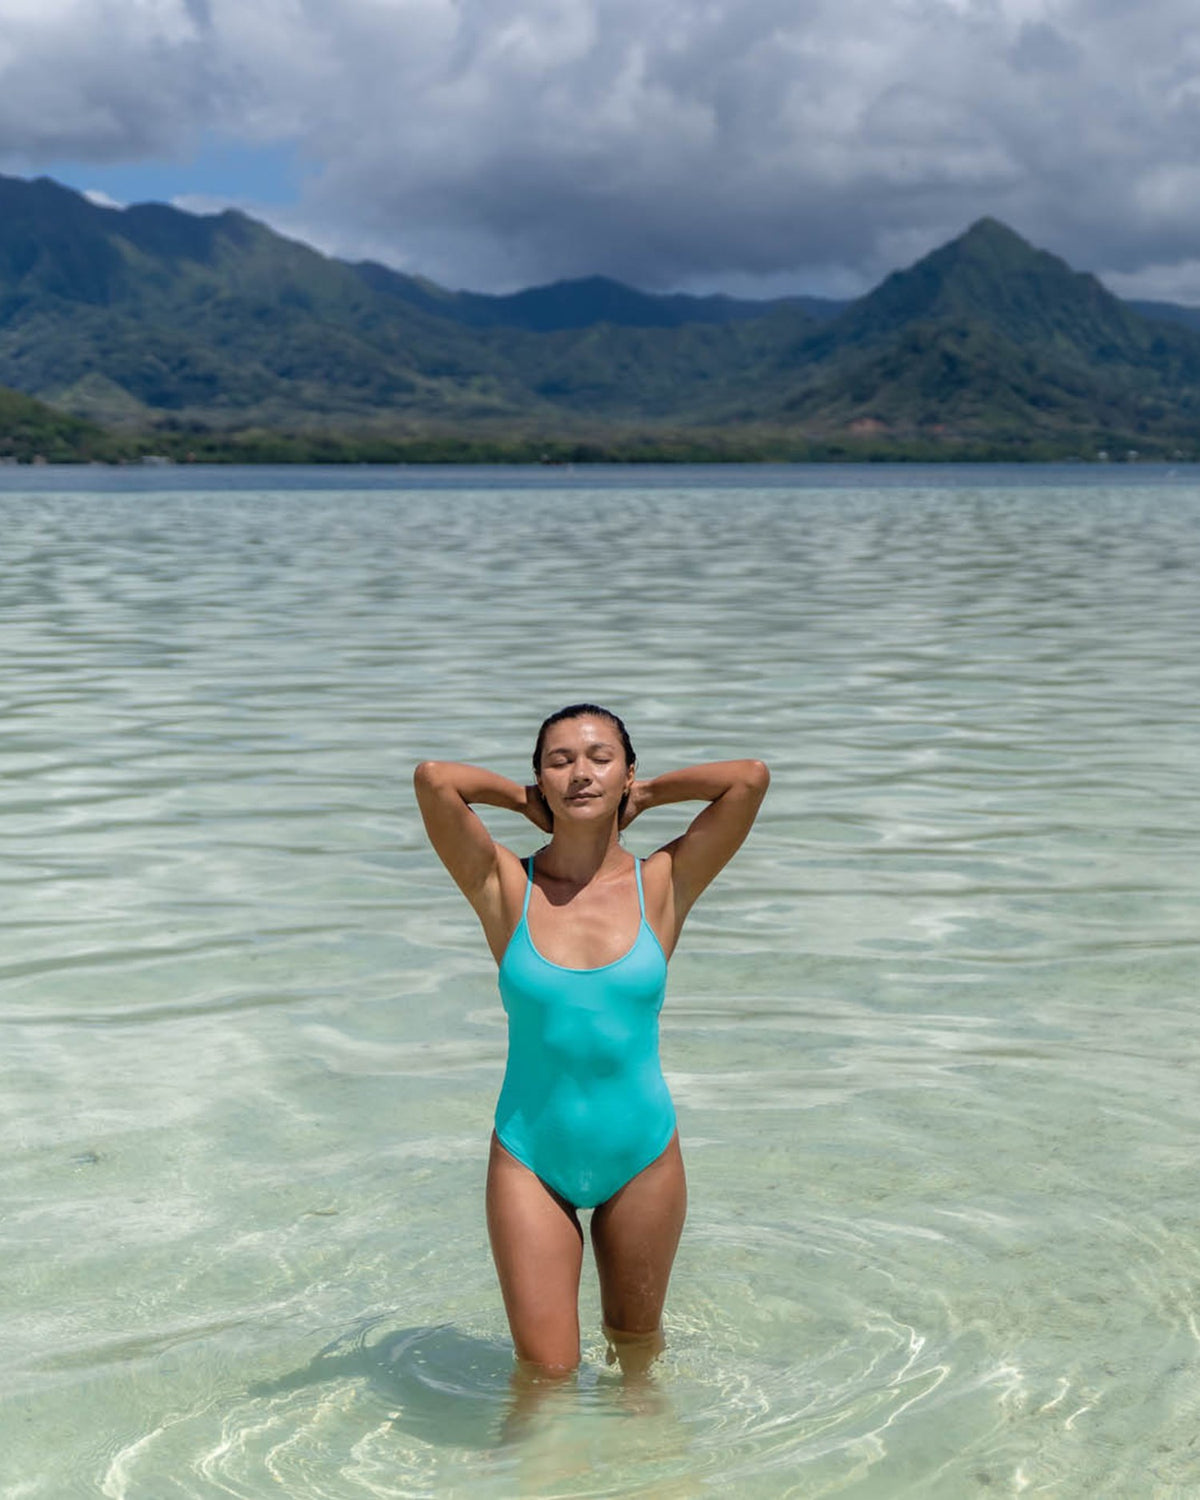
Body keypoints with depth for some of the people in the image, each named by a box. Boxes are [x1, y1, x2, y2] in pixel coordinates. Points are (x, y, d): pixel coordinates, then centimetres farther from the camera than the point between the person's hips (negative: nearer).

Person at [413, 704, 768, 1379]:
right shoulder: (506, 888, -6)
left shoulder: (662, 886, -3)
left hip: (642, 1154, 1)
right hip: (530, 1158, -1)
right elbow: (434, 779, -19)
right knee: (546, 1369, 1)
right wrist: (525, 800, -3)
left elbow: (752, 778, -13)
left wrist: (648, 793, 0)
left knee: (635, 1337, 21)